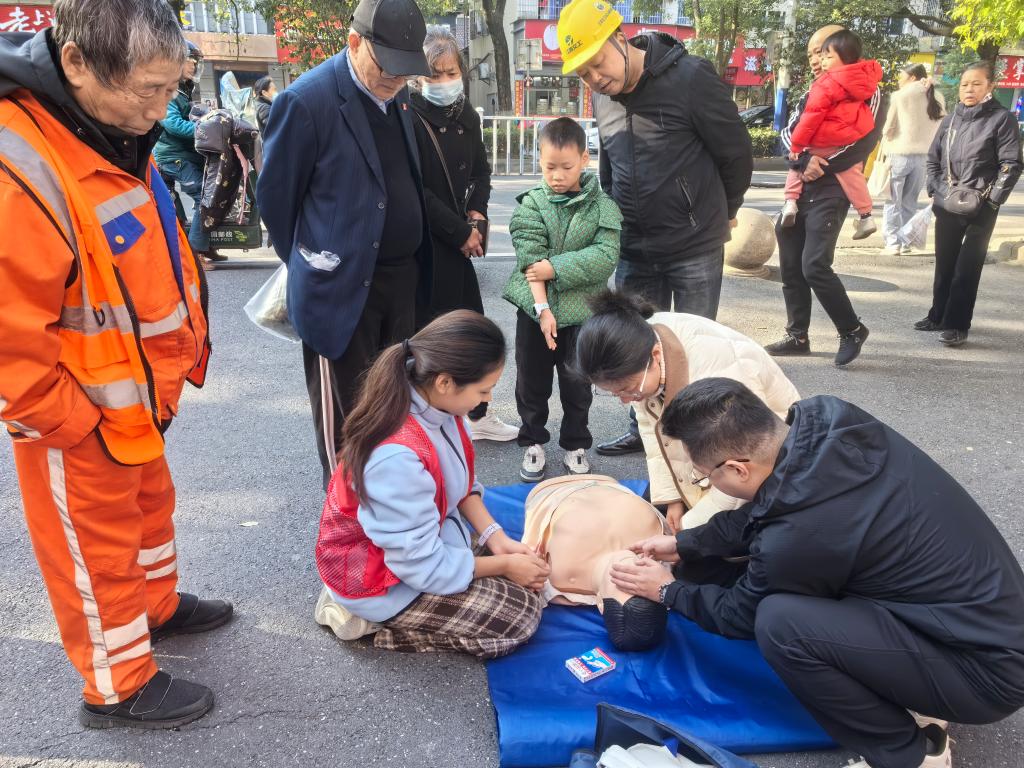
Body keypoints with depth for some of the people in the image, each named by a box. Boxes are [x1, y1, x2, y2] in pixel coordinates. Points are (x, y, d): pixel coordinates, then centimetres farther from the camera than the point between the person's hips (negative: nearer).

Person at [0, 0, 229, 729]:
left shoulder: (114, 135, -1)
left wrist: (187, 344, 9)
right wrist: (78, 429, -19)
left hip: (135, 398, 9)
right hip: (79, 422, -8)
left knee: (150, 505, 27)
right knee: (98, 548, 11)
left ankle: (159, 605, 52)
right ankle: (120, 687, 33)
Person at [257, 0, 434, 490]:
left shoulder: (397, 94, 7)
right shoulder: (307, 100, -15)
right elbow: (273, 195, -8)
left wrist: (412, 259, 16)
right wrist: (309, 264, 3)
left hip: (403, 276, 7)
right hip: (344, 283, -7)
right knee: (346, 410, 6)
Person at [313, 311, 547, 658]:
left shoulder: (432, 404, -13)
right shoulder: (398, 456, -38)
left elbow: (461, 481, 4)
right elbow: (423, 564, -28)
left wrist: (494, 536, -9)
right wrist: (503, 565, -15)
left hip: (424, 537, 8)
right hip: (382, 576, -8)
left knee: (520, 569, 12)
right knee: (521, 614, -6)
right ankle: (373, 618, 0)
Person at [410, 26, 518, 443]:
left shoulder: (467, 116, 8)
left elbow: (481, 170, 21)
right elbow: (415, 190, -17)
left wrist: (477, 210, 3)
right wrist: (462, 232, -13)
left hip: (455, 240, 7)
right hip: (419, 243, -7)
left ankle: (478, 415, 27)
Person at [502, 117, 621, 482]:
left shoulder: (602, 206, -5)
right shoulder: (531, 204, -5)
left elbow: (606, 256, -16)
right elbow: (530, 260, -13)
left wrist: (555, 268, -21)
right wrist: (542, 308, -21)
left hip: (582, 310, 0)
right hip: (535, 309, 1)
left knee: (577, 383, 12)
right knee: (532, 381, 12)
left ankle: (575, 444, 30)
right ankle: (533, 442, 29)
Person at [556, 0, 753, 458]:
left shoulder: (690, 78, -15)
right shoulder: (602, 97, 4)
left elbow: (736, 151, -6)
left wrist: (721, 213, 7)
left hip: (695, 247, -5)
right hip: (635, 248, 6)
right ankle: (643, 429, 29)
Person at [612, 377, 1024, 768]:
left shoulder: (799, 533, -31)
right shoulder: (831, 423, -11)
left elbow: (739, 614, -7)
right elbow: (764, 511, 9)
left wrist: (668, 591, 10)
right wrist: (684, 544, 14)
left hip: (986, 668, -8)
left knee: (781, 621, -25)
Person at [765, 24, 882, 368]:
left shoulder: (866, 92, -1)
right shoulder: (810, 96, 17)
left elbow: (864, 141, -13)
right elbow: (787, 134, 6)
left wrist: (821, 166, -16)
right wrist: (805, 160, -14)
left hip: (832, 192, -7)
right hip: (799, 188, 7)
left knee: (814, 265, -17)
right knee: (791, 266, 5)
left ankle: (852, 330, 1)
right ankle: (797, 336, 16)